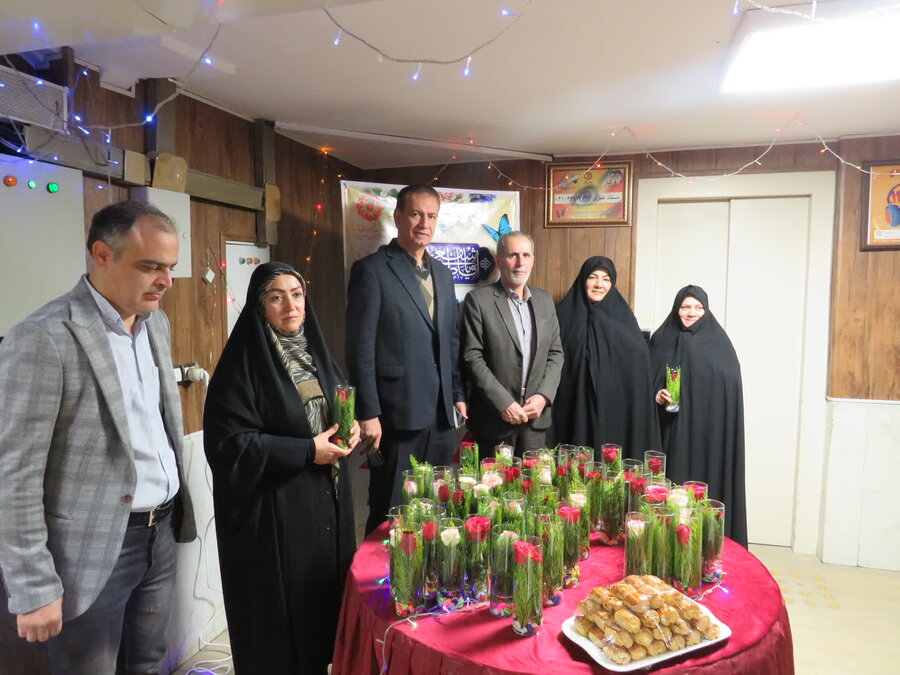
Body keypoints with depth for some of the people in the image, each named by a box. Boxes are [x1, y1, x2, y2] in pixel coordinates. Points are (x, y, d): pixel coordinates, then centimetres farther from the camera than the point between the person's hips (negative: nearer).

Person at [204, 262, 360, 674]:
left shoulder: (314, 350, 8)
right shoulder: (244, 361, -14)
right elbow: (228, 441, -18)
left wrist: (350, 428, -3)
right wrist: (305, 451, -18)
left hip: (327, 497, 7)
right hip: (273, 508, -6)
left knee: (325, 593, 15)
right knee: (282, 611, 6)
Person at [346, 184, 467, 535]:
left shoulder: (442, 273, 14)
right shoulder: (372, 269, -6)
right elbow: (361, 348, -10)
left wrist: (458, 395, 13)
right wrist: (368, 413, -13)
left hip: (441, 414, 6)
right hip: (397, 414, -6)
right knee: (391, 512, 5)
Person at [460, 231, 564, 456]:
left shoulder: (544, 300, 10)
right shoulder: (478, 300, -6)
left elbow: (555, 353, 11)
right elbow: (472, 357, -11)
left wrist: (544, 396, -4)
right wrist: (503, 403, -15)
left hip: (536, 414, 4)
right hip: (494, 417, -4)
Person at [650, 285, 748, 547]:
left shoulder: (719, 342, 4)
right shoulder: (661, 340, 6)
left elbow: (731, 388, 1)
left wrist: (725, 432, -6)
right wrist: (656, 395, -13)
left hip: (710, 432, 0)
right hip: (672, 433, 0)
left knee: (707, 484, 1)